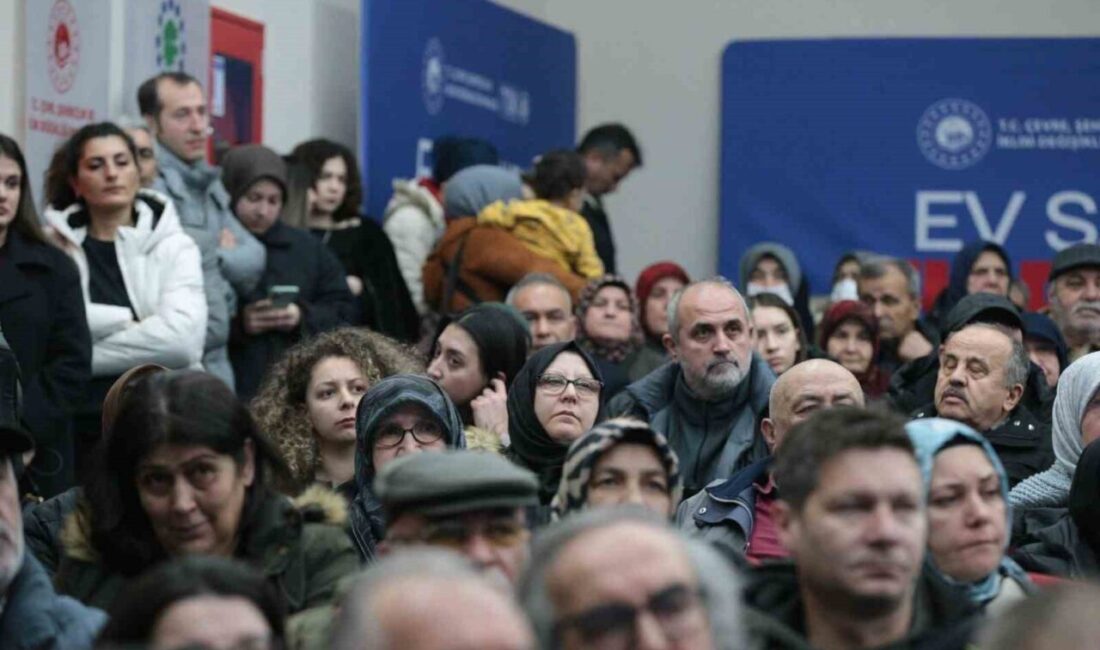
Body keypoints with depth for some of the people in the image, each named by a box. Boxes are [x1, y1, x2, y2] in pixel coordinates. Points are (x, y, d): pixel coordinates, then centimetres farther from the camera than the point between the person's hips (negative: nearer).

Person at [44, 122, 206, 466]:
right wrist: (131, 322, -10)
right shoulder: (53, 246, 7)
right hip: (80, 427, 0)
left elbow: (182, 337, -12)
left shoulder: (172, 245, 5)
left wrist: (85, 356, -8)